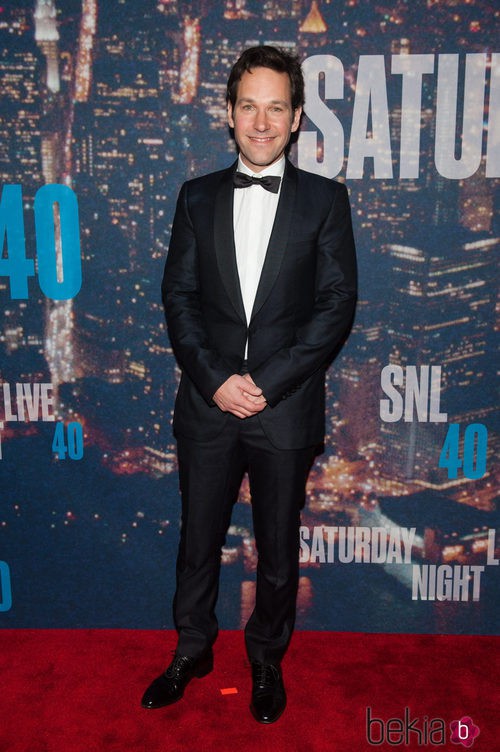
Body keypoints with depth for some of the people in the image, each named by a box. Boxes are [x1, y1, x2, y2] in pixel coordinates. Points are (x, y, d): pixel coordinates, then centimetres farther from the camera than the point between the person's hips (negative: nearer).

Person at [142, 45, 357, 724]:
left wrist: (266, 384, -14)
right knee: (198, 540, 16)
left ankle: (267, 659, 37)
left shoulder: (326, 200, 0)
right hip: (207, 405, 2)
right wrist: (216, 380, -11)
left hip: (286, 409, -1)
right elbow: (179, 296, 2)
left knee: (278, 548, 14)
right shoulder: (198, 197, 6)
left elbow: (336, 305, -6)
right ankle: (192, 649, 39)